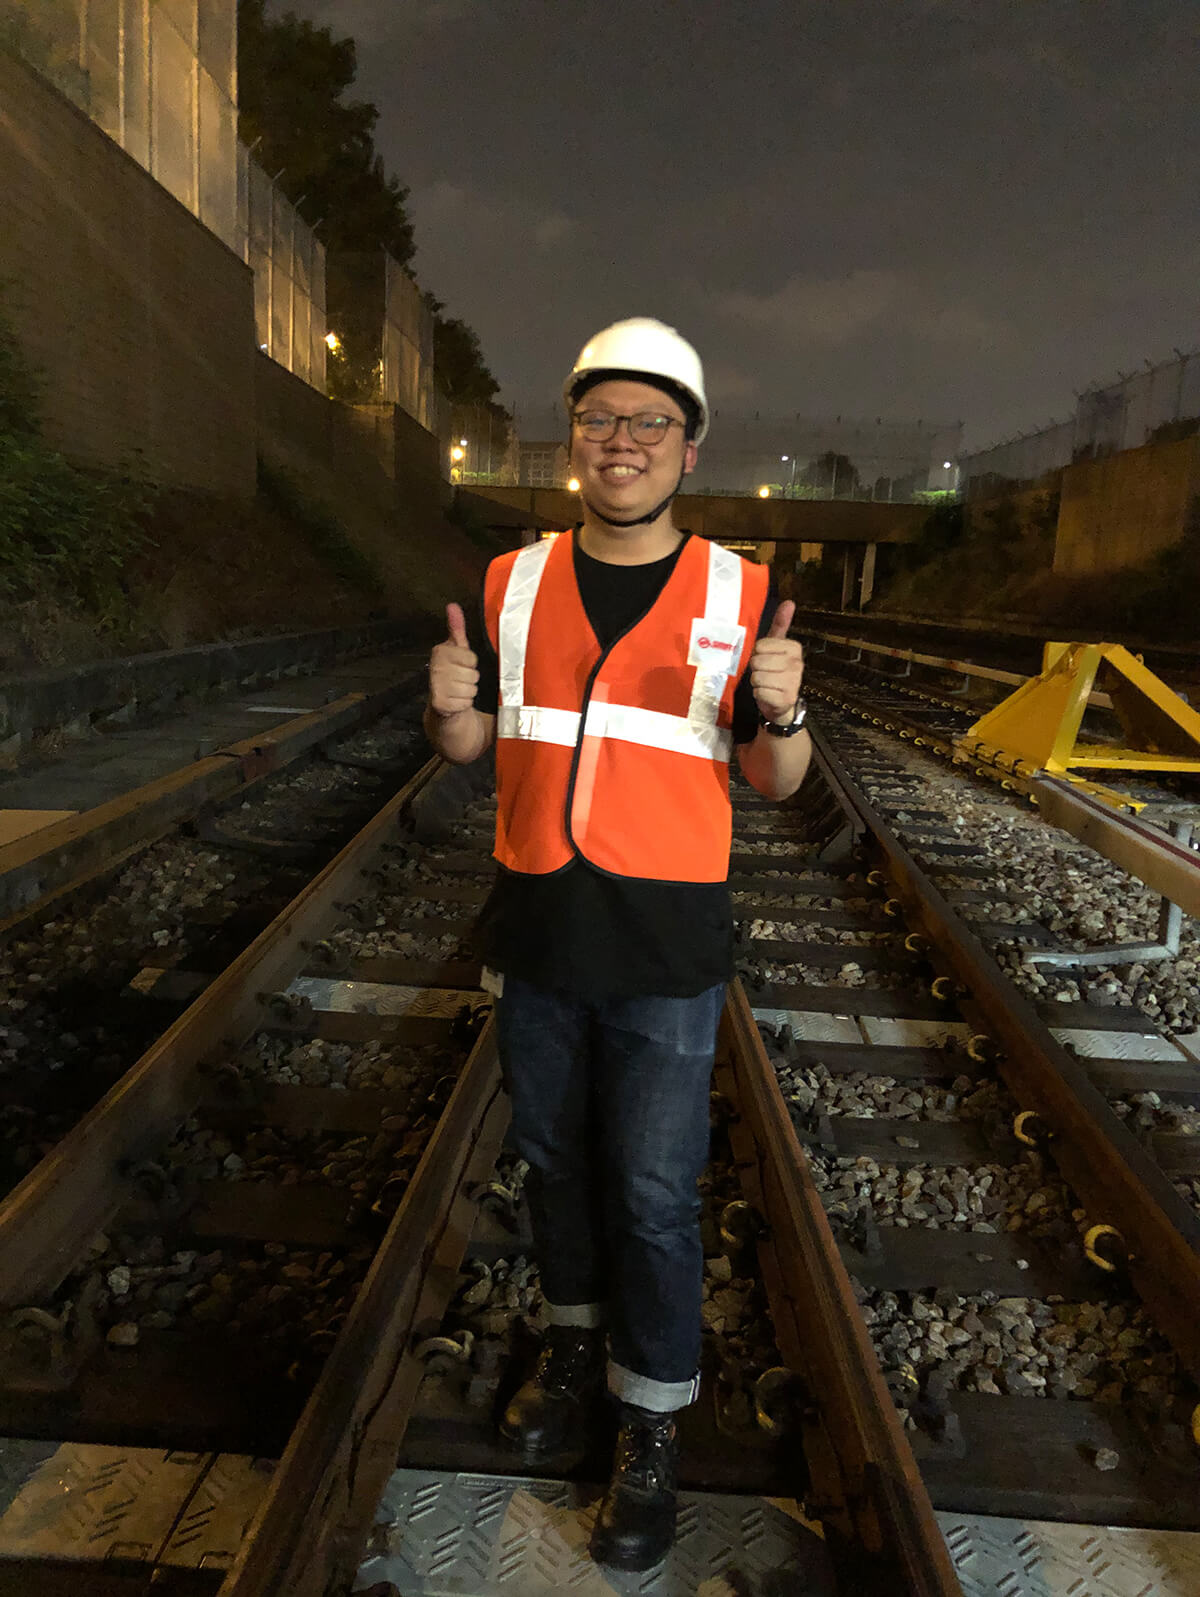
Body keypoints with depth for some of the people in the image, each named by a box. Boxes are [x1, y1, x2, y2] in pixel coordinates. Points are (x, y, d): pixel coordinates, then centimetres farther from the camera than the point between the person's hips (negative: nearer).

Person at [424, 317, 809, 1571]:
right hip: (536, 929, 3)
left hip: (666, 950, -2)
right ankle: (573, 1341, 44)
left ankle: (651, 1424, 28)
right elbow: (467, 748, 8)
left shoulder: (739, 594, -5)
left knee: (653, 1192, 5)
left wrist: (780, 714, -23)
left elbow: (773, 782, -1)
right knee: (554, 1158, 19)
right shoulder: (514, 582, 1)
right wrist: (451, 704, -15)